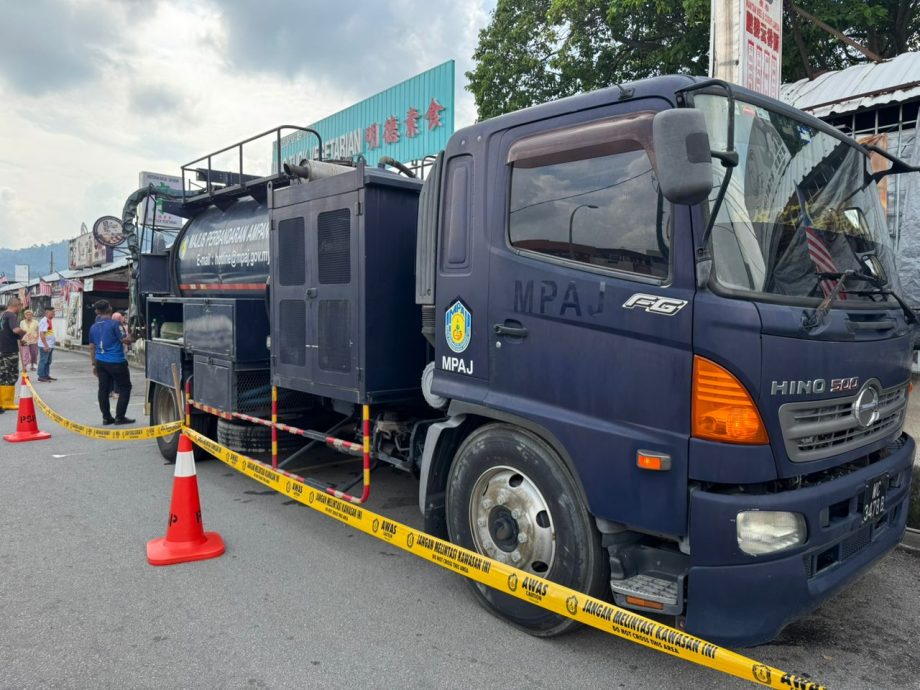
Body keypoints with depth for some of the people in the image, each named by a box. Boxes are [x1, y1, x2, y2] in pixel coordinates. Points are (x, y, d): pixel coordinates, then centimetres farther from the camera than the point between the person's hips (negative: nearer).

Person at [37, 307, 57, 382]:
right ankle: (41, 376, 1)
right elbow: (42, 334, -21)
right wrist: (45, 345, -23)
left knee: (48, 361, 14)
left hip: (50, 345, 10)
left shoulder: (49, 321, 14)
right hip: (45, 346, -10)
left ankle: (46, 375, 21)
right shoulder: (44, 321, -16)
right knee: (43, 361, -4)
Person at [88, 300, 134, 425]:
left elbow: (91, 347, 14)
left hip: (101, 362, 6)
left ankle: (106, 417, 14)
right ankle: (119, 417, 1)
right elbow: (125, 340, -12)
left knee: (103, 389, 10)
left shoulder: (93, 327, 9)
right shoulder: (114, 323, -11)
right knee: (125, 388, 4)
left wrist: (94, 364, 21)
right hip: (116, 362, -6)